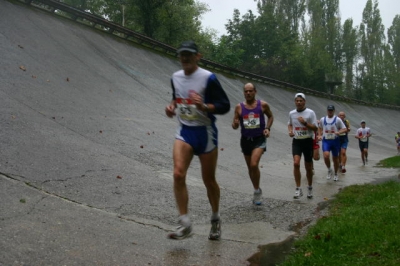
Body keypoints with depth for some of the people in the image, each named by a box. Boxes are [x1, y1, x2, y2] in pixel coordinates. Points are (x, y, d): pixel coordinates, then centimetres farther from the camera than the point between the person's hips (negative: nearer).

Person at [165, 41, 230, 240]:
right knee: (178, 174, -16)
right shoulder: (175, 77, 7)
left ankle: (215, 221, 30)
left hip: (205, 133, -4)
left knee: (209, 180, 7)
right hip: (184, 132, 4)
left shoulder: (208, 78, -12)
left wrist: (204, 106, -28)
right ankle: (185, 224, -10)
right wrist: (172, 106, 4)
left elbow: (224, 105, -12)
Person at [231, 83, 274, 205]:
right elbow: (234, 126, 2)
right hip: (245, 140, 3)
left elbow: (270, 116, 14)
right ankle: (256, 190, 33)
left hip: (259, 139, -3)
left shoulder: (263, 105, -3)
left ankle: (257, 190, -2)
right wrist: (235, 124, -21)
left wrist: (267, 128, -2)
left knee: (254, 164, -21)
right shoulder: (239, 107, -1)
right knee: (250, 167, 13)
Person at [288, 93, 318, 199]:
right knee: (296, 163, -18)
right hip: (296, 141, 2)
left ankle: (310, 188, 29)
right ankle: (298, 188, -12)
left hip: (307, 141, -1)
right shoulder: (291, 113, 4)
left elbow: (315, 128, -8)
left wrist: (305, 123, -22)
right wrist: (290, 131, 0)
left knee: (308, 167, 9)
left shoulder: (310, 113, -7)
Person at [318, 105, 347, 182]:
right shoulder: (322, 119, 8)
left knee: (335, 158, 9)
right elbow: (320, 128, 25)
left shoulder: (337, 119, 0)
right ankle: (329, 170, 4)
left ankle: (336, 174, 26)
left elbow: (344, 129, 0)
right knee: (326, 156, -21)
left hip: (335, 140, -1)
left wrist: (338, 132, -20)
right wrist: (319, 135, 9)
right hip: (326, 141, 1)